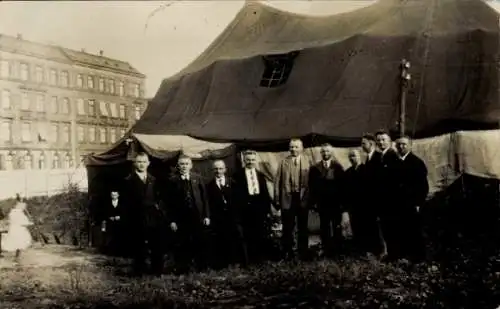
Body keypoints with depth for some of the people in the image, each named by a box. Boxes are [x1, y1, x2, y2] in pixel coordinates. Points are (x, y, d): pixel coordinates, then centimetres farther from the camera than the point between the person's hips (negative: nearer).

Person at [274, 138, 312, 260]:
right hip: (287, 199, 0)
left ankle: (303, 252, 23)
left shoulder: (308, 162, 0)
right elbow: (277, 181, 0)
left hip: (303, 199, 0)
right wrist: (277, 199, -4)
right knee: (288, 227, 9)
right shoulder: (284, 162, 2)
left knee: (303, 227, 11)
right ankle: (288, 253, 20)